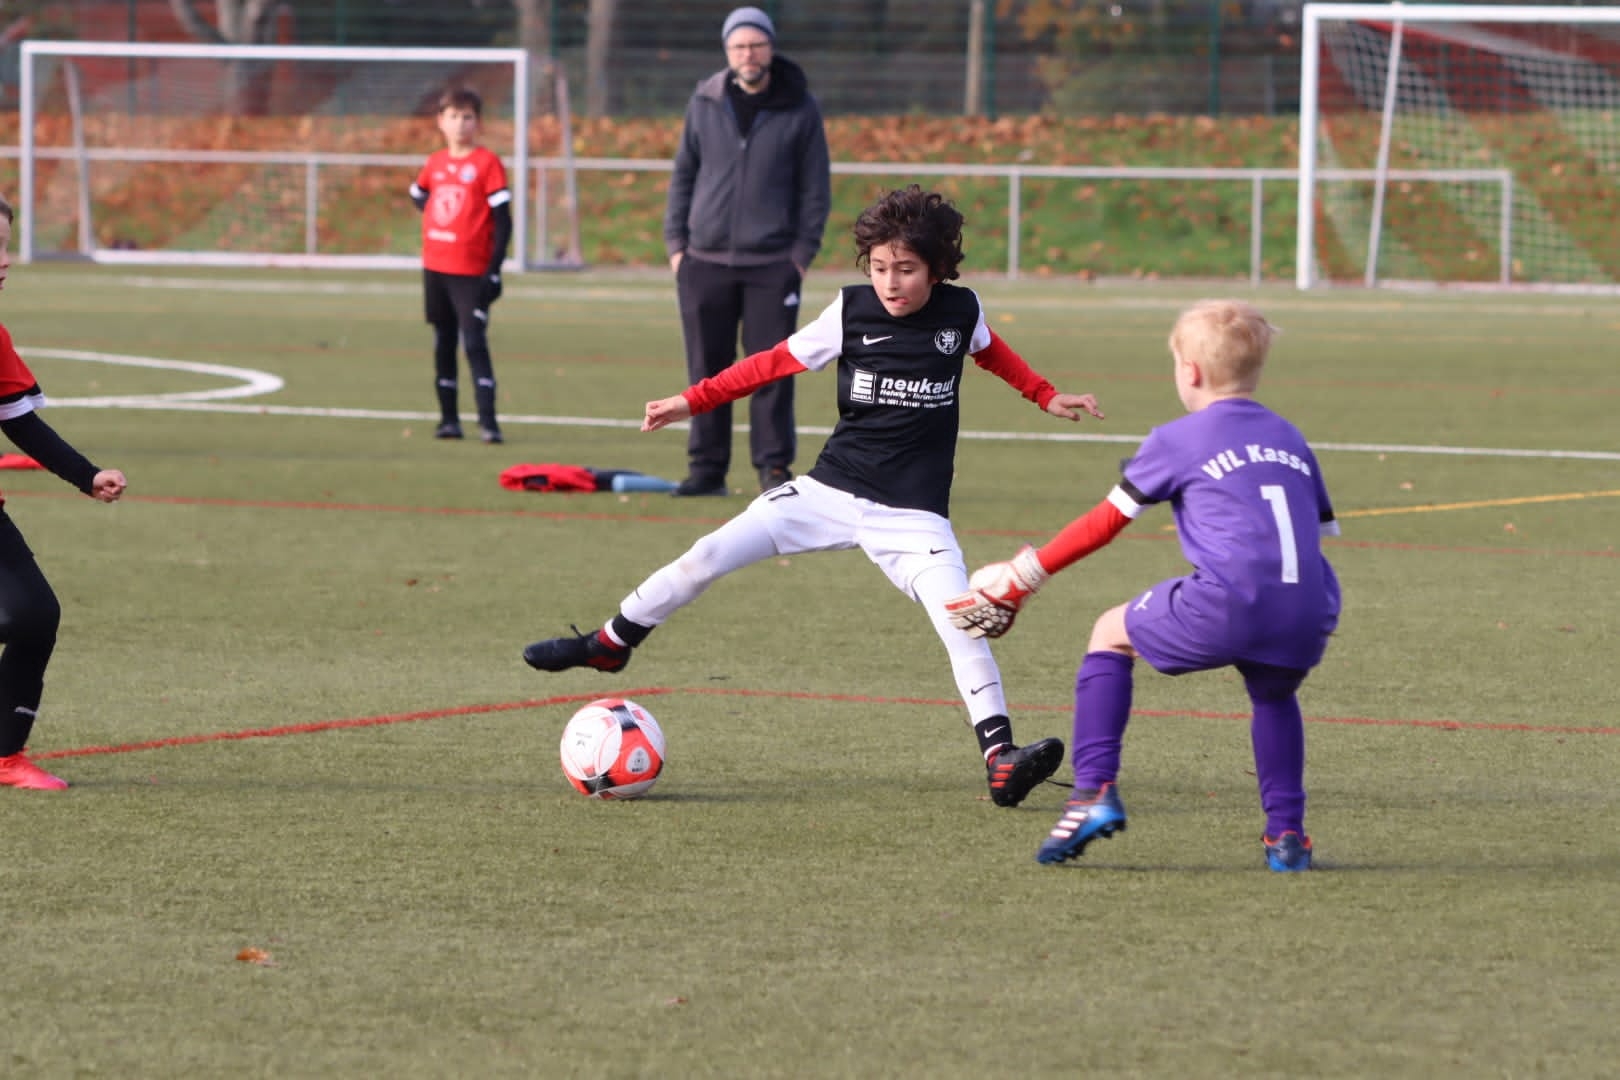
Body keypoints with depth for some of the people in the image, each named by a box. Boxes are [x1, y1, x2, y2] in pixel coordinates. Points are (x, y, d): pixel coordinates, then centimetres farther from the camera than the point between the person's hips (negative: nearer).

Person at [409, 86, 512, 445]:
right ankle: (449, 418, 17)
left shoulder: (486, 162, -7)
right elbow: (417, 194, 30)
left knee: (475, 342, -12)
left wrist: (494, 271, -15)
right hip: (435, 267, 6)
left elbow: (503, 220, -9)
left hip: (471, 270, -6)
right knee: (443, 344, 10)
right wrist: (433, 214, 9)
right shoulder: (435, 163, 9)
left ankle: (488, 421, -14)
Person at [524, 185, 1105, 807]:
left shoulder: (962, 311, -3)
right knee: (708, 557, -6)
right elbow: (778, 362, 2)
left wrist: (1046, 397, 25)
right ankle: (610, 644, 15)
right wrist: (694, 402, 0)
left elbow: (991, 352, 21)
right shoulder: (852, 311, -6)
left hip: (913, 515, -1)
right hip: (831, 491, 1)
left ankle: (1001, 758, -15)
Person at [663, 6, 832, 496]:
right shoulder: (705, 103, 7)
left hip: (772, 265, -2)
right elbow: (683, 174, 13)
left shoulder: (799, 109, 1)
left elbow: (815, 186, 4)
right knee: (707, 370, 4)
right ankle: (707, 468, 10)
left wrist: (803, 251, -4)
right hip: (705, 261, 2)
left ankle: (774, 467, 4)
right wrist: (676, 241, 5)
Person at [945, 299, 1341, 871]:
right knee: (1273, 693, 36)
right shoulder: (1290, 439, 24)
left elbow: (1104, 522, 14)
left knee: (1111, 633, 19)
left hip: (1229, 603, -5)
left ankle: (1094, 790, 8)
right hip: (1309, 618, 5)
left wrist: (1023, 577, 23)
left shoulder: (1178, 441, 10)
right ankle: (1287, 833, 23)